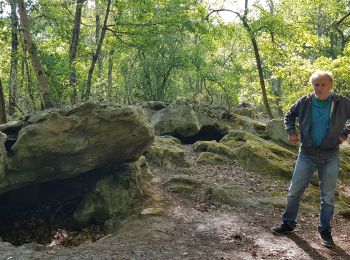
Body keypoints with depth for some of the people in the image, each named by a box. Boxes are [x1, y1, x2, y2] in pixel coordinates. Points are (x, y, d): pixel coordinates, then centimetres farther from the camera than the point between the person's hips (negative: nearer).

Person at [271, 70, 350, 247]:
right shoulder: (304, 102, -4)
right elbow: (289, 115, 13)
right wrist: (291, 131, -1)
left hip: (330, 157, -1)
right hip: (307, 155, 1)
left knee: (328, 197, 9)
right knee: (294, 192, 6)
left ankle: (325, 230, 25)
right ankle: (288, 223, 23)